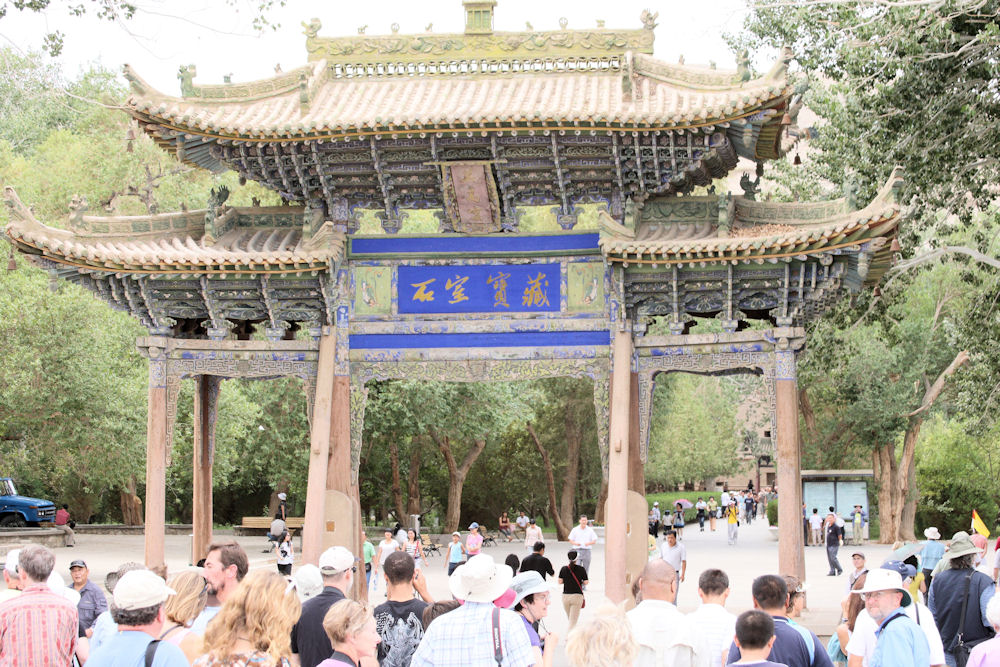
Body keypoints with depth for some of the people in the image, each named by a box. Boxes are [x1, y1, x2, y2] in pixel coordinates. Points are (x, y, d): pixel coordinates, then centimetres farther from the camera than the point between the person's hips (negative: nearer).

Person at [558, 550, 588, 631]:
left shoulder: (564, 569, -2)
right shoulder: (581, 569, -6)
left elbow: (560, 581, -3)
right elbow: (585, 582, -5)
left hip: (565, 596, 3)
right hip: (577, 595, -3)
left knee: (570, 619, 20)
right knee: (573, 620, -3)